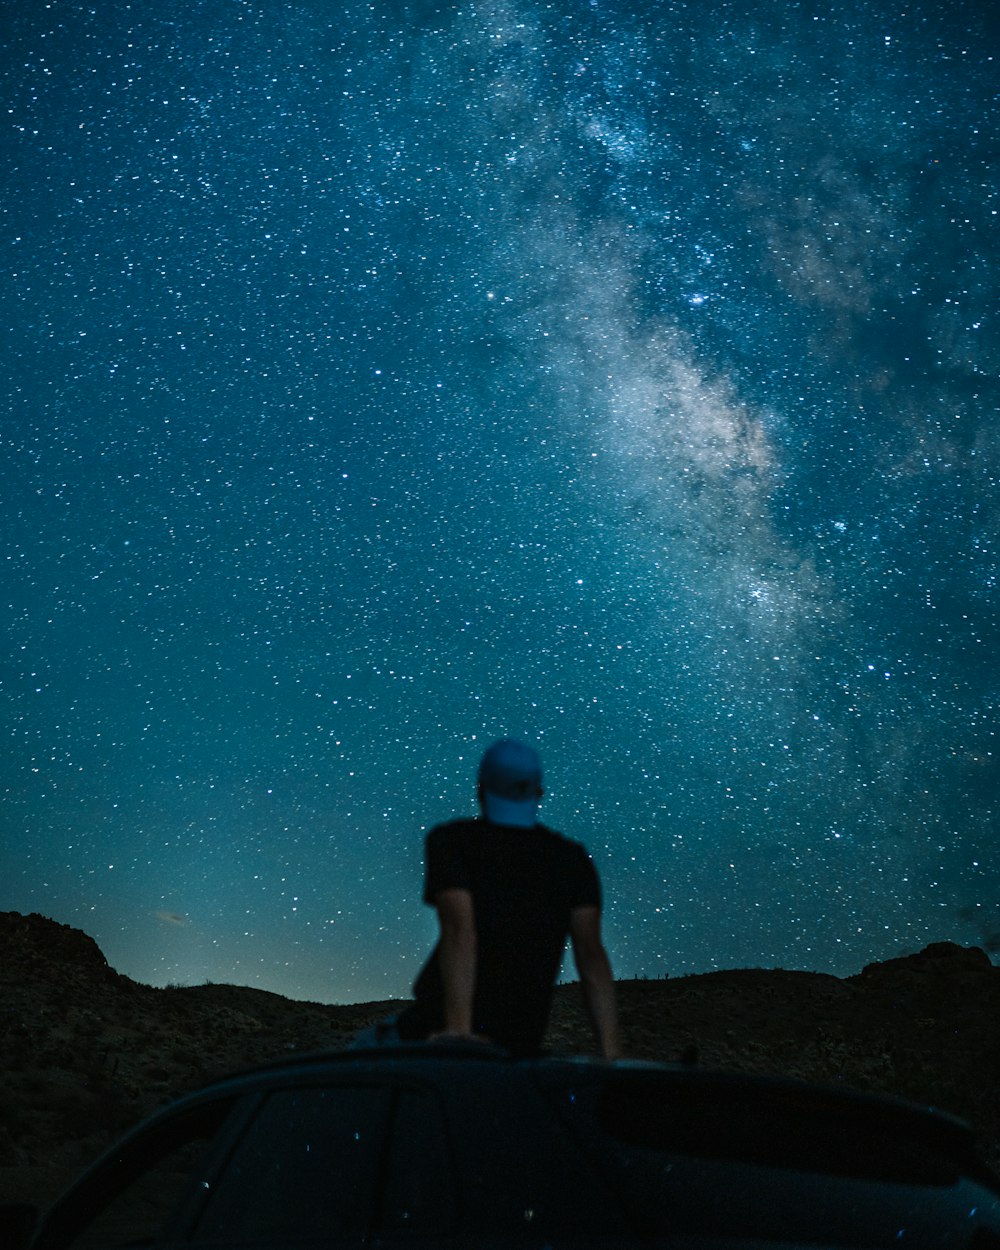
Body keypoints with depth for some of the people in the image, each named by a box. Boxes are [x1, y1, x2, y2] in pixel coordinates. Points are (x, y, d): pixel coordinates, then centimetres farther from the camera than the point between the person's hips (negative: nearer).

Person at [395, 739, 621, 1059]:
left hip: (443, 1032, -3)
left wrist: (458, 1031, -23)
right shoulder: (572, 859, 7)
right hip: (521, 1042, 3)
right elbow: (591, 954, -3)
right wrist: (611, 1052, -7)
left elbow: (459, 931, -16)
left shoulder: (451, 840, -2)